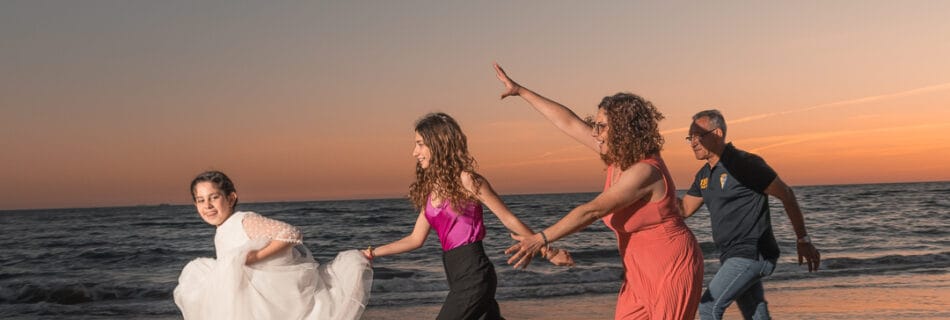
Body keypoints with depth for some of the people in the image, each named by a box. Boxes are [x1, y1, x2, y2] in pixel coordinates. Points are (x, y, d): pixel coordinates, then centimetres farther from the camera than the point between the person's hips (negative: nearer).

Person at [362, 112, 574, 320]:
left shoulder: (466, 181, -10)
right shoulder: (431, 188, 12)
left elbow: (509, 220, -6)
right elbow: (416, 239, 16)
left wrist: (548, 252, -5)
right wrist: (373, 253, 9)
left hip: (473, 275, -7)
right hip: (457, 277, 7)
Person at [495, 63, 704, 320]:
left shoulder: (644, 171, -25)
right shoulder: (618, 156, 0)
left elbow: (591, 211, -29)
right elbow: (569, 122, 4)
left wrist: (541, 239, -30)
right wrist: (521, 91, 9)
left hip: (672, 270, -9)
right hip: (640, 273, 9)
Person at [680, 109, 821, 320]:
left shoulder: (745, 163, -13)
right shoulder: (704, 175, 11)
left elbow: (786, 195, -9)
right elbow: (683, 210, 14)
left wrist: (803, 240, -8)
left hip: (752, 254, -9)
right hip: (732, 256, 9)